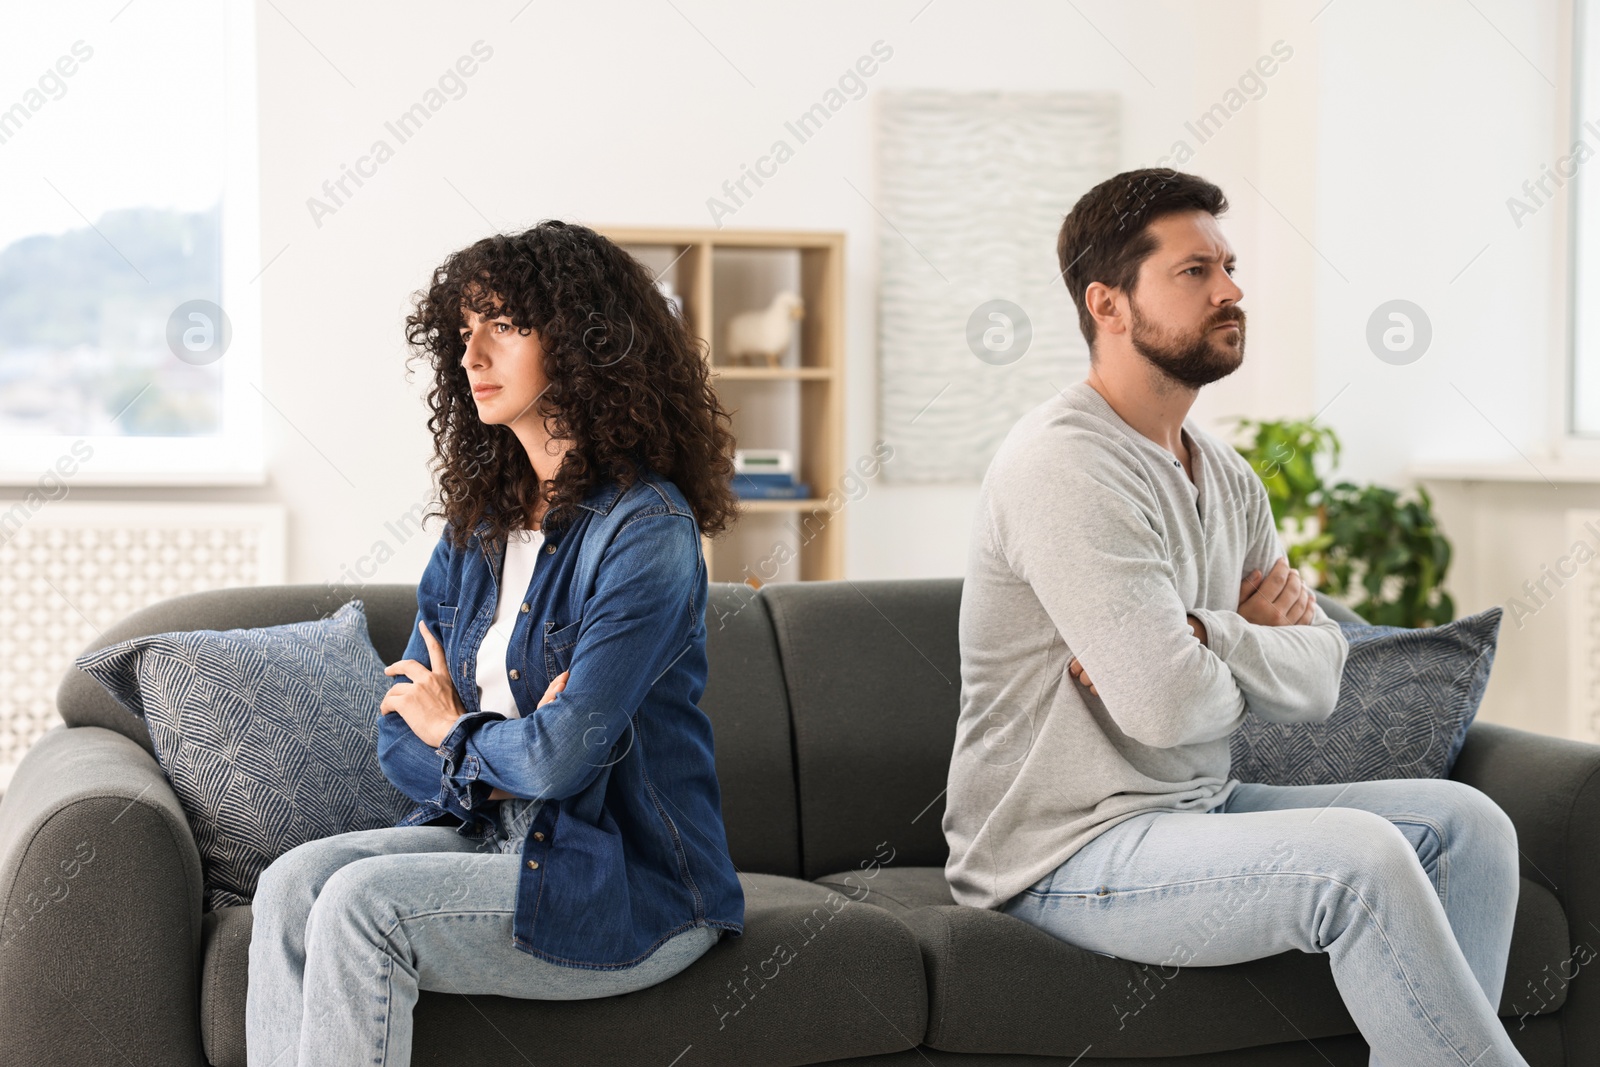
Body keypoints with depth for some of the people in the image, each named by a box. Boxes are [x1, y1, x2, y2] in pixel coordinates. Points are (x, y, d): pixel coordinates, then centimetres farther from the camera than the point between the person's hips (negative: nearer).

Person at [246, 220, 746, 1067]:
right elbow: (402, 736, 9)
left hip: (629, 886, -7)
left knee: (359, 904, -24)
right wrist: (491, 764, -12)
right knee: (292, 882, -15)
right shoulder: (476, 527, 10)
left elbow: (563, 758, -22)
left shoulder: (645, 532, -15)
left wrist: (454, 730, -2)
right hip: (495, 835, 7)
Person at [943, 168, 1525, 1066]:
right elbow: (1169, 706, -26)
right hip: (1064, 853, -9)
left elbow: (1318, 679, 3)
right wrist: (1256, 650, -4)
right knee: (1359, 858, -27)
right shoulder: (1065, 464, -18)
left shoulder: (1225, 473, 12)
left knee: (1465, 823, 1)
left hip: (1194, 807, 9)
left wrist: (1203, 636, -16)